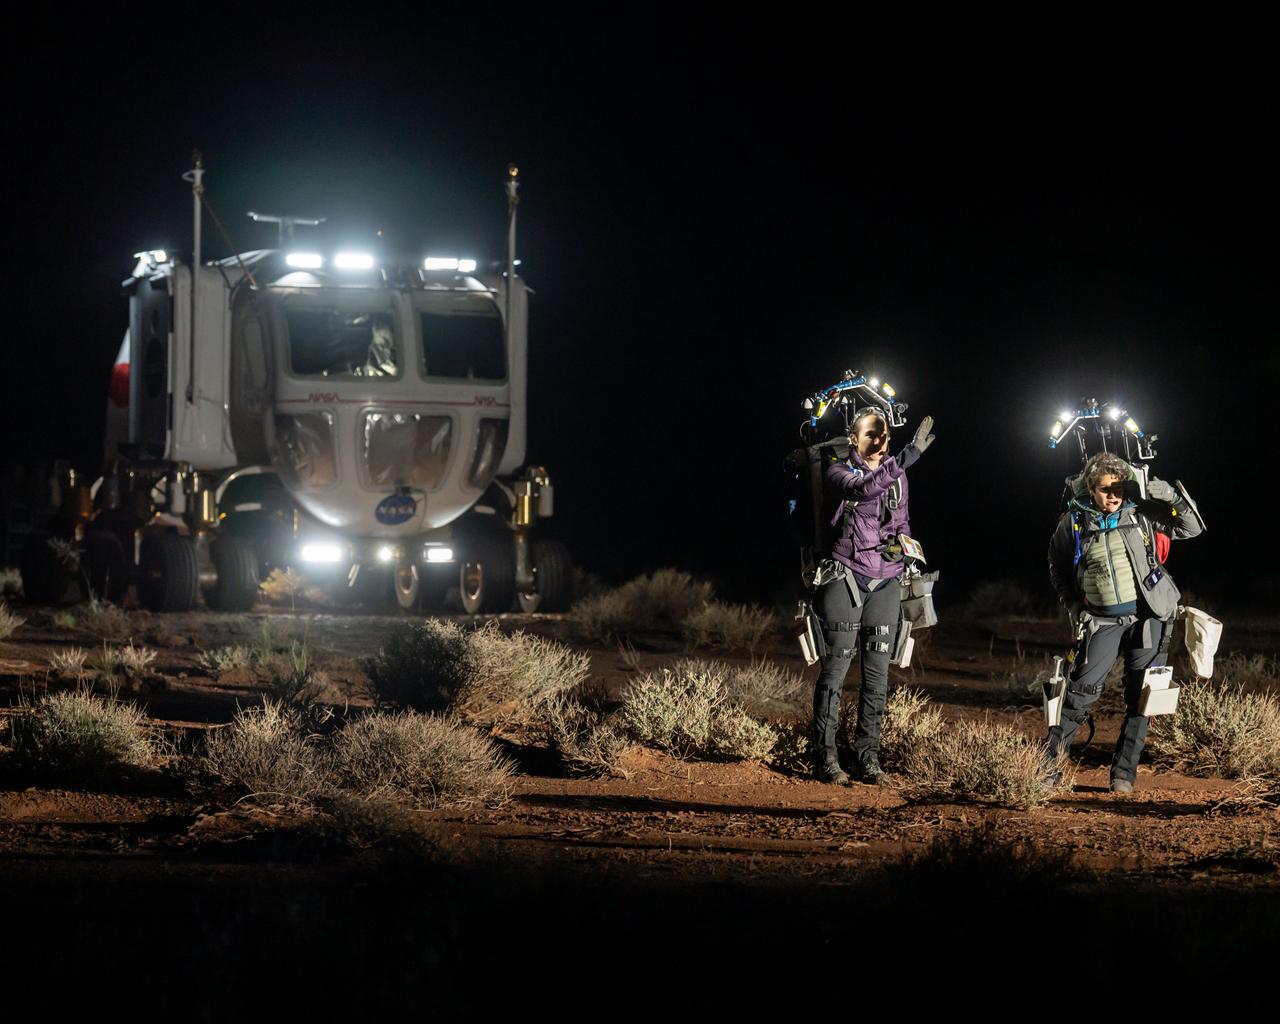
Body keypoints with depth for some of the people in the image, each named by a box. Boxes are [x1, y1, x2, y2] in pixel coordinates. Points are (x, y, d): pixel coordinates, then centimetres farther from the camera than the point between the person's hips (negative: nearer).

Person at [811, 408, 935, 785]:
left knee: (877, 672, 2)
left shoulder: (897, 475, 11)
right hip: (845, 577, -5)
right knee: (836, 665, -7)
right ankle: (825, 757, -4)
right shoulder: (839, 473, -6)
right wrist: (908, 455, -37)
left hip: (885, 582, 5)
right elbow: (863, 489, -29)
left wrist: (901, 544, 1)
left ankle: (868, 758, 6)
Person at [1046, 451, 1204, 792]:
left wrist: (1172, 496, -17)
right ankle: (1049, 762, -3)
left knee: (1139, 699, 0)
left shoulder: (1141, 512, -4)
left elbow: (1191, 527, -2)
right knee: (1081, 691, -9)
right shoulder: (1073, 522, -1)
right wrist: (1075, 607, 7)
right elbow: (1058, 569, 15)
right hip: (1102, 621, 0)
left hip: (1148, 618, 0)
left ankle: (1124, 772, 7)